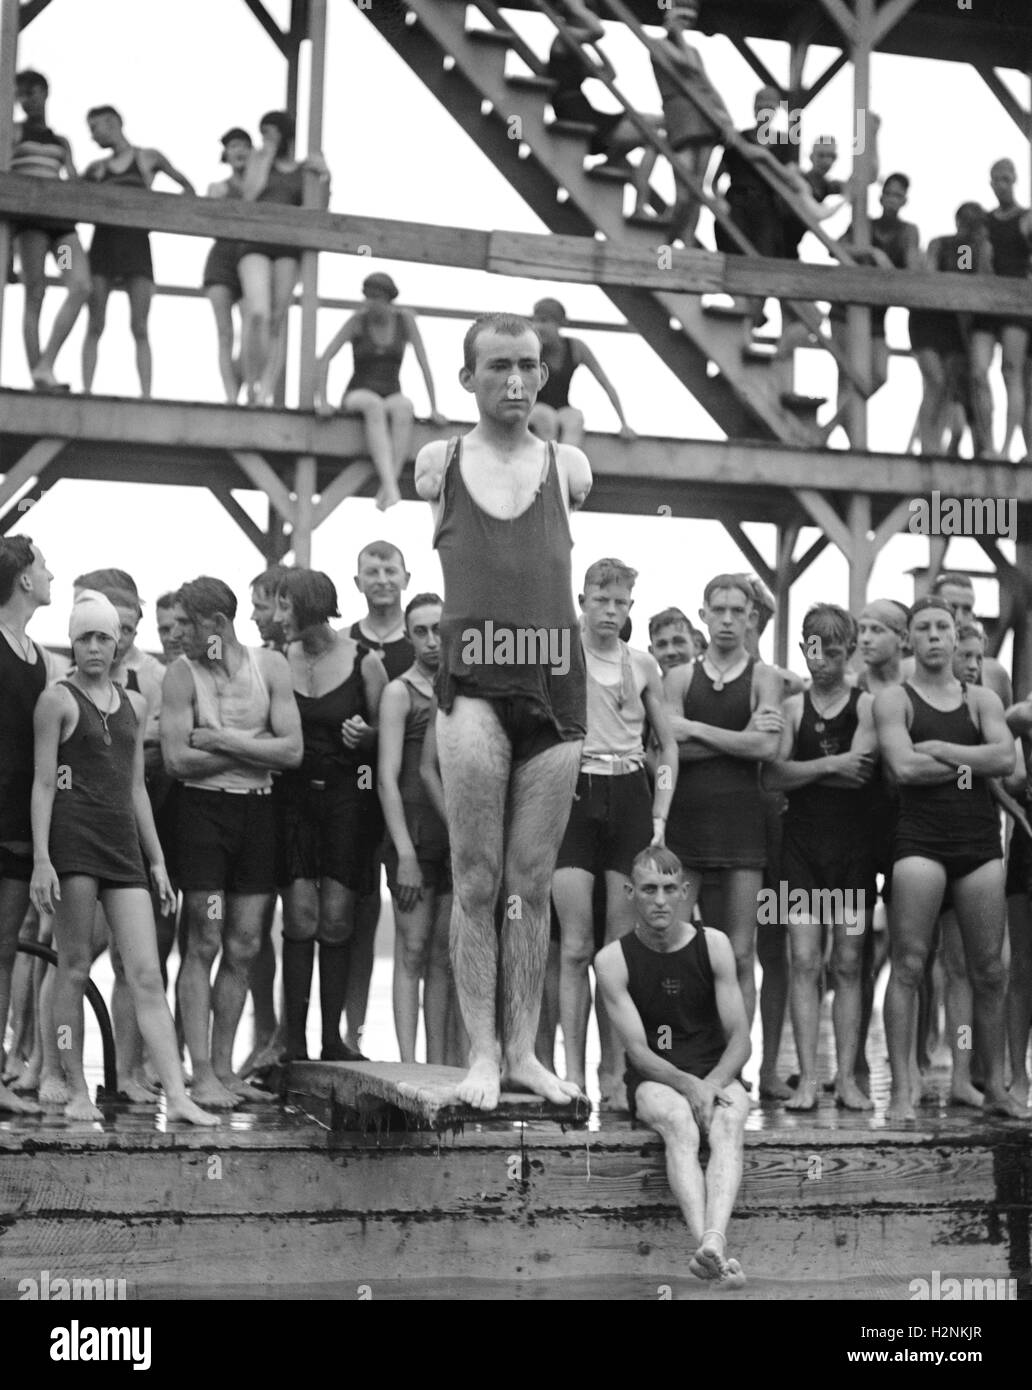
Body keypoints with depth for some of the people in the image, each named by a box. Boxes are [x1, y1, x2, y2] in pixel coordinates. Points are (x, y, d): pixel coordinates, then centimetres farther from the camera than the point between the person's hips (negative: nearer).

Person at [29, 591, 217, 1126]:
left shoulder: (134, 705, 18)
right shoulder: (57, 700, 2)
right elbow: (43, 783, -3)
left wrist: (157, 860, 19)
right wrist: (41, 859, -12)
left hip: (124, 841, 5)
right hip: (74, 836, -5)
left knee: (147, 975, -3)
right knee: (74, 969, -1)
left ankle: (177, 1096, -9)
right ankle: (77, 1092, 7)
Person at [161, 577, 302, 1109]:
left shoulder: (270, 666, 4)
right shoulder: (182, 673, -2)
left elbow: (292, 751, -5)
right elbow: (177, 759, -12)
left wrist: (222, 739, -11)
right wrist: (254, 749, -9)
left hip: (259, 811, 3)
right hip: (204, 808, -3)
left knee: (244, 948, 6)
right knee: (204, 945, -6)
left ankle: (224, 1067, 16)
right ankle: (201, 1075, -3)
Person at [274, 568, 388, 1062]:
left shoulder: (364, 661, -1)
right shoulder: (280, 662, 5)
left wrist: (367, 736, -13)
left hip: (348, 795, -1)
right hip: (293, 794, 1)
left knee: (336, 918, -2)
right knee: (300, 913, -8)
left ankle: (333, 1039, 8)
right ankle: (294, 1044, -3)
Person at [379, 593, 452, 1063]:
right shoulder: (400, 693, 1)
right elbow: (387, 777, -5)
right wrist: (405, 855, -12)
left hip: (460, 834, 4)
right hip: (416, 833, -4)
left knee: (444, 953, 5)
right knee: (412, 950, -4)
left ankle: (437, 1064, 7)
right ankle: (408, 1064, -5)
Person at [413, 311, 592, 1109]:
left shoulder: (568, 468, 9)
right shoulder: (437, 465, 7)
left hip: (557, 686, 1)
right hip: (475, 685, -1)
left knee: (533, 884, 5)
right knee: (477, 881, -4)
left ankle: (525, 1050, 11)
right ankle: (483, 1052, 2)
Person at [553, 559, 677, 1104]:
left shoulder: (642, 666, 11)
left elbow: (668, 747, 15)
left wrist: (660, 817, 7)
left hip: (629, 797, 3)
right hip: (574, 794, -3)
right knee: (576, 946, -6)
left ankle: (614, 1073, 6)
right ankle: (573, 1073, -4)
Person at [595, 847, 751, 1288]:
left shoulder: (713, 945, 3)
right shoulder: (613, 959, -1)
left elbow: (740, 1040, 1)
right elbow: (638, 1050, -8)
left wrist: (712, 1083, -19)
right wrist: (687, 1085, -26)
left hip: (717, 1074, 2)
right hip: (654, 1080, -1)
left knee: (729, 1121, -34)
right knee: (679, 1121, -36)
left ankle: (713, 1240, -57)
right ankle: (711, 1249, -56)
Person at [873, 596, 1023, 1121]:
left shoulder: (982, 699, 15)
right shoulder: (894, 699, 6)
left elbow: (1006, 758, -2)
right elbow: (904, 766, -11)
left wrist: (940, 749, -7)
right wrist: (970, 762, -3)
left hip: (980, 841, 3)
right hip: (920, 839, -3)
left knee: (988, 971, 5)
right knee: (908, 965, -8)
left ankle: (995, 1087, 14)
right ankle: (902, 1089, -6)